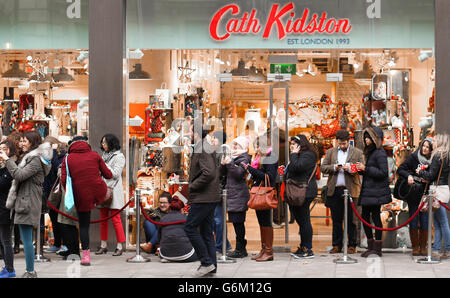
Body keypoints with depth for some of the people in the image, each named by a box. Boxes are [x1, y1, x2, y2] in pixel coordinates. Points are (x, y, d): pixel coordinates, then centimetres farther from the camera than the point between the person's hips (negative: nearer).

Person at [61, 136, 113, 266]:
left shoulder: (68, 159, 1)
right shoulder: (94, 155, 3)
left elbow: (64, 180, -8)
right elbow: (108, 175, 5)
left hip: (81, 196, 0)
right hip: (98, 193, 0)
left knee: (83, 225, 10)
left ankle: (86, 255, 7)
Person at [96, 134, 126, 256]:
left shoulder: (119, 157, -4)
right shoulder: (104, 155, 17)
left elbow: (115, 173, -13)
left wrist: (103, 165, -11)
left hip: (113, 190, -7)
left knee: (116, 219, -8)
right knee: (103, 219, 8)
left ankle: (120, 246, -4)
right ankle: (103, 245, 13)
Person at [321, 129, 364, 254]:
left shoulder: (357, 153, 6)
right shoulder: (330, 152, 15)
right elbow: (323, 167, 10)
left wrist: (350, 168, -17)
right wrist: (334, 167, -8)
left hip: (350, 190, -3)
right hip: (334, 190, 3)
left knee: (351, 220, 0)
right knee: (336, 220, 6)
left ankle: (352, 245, 6)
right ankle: (337, 245, 12)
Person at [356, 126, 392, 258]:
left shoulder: (380, 153, -12)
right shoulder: (370, 152, 16)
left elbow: (383, 173, -19)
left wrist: (365, 168, -17)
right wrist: (361, 169, 5)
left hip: (376, 192, -9)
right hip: (367, 191, 9)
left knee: (375, 216, -4)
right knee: (364, 217, 10)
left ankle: (377, 249, 2)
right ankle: (371, 246, 18)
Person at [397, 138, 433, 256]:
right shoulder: (413, 157, -2)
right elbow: (400, 169, 0)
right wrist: (408, 175, -17)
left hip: (426, 194, 1)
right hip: (413, 195, -1)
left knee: (425, 221, 0)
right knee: (413, 221, 2)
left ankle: (423, 247, 10)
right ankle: (415, 247, 9)